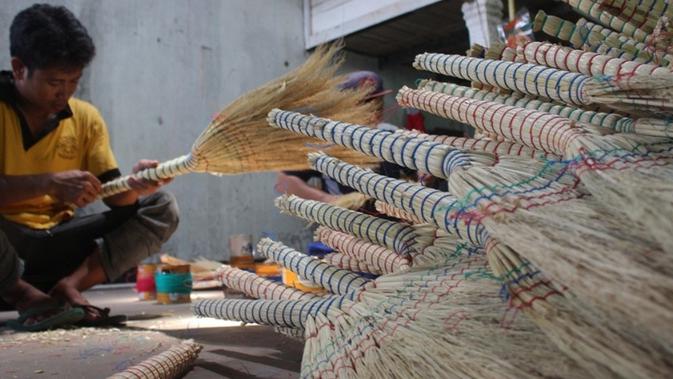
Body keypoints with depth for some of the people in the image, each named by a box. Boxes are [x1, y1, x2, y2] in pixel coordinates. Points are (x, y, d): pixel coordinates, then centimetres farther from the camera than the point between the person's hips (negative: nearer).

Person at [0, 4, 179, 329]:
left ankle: (70, 285, -20)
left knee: (162, 208, -8)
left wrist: (133, 185, -24)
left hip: (57, 238, 4)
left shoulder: (86, 117, 3)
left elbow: (112, 196, -2)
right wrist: (49, 182, -30)